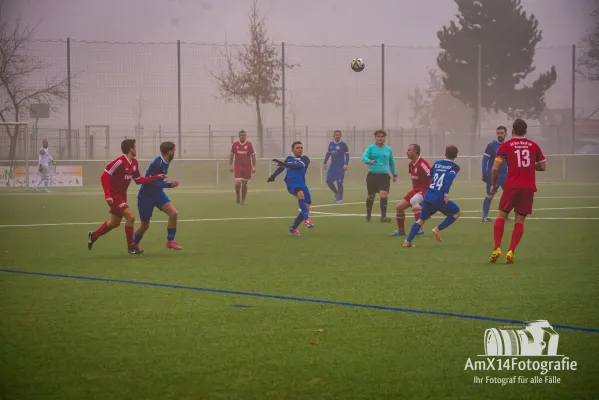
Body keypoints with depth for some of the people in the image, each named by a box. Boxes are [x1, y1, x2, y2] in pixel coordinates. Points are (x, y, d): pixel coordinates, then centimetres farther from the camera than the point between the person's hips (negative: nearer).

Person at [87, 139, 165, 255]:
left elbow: (138, 180, 11)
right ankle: (131, 247, -6)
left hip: (122, 195, 9)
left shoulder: (134, 163, 4)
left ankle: (93, 235, 38)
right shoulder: (119, 162, -22)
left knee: (115, 223, 17)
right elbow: (104, 177, -22)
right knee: (130, 216, -17)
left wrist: (156, 177, 3)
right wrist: (108, 195, -27)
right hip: (114, 195, -9)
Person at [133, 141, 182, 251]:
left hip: (158, 194, 7)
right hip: (146, 196, -7)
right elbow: (151, 182, -28)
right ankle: (134, 244, 32)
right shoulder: (157, 164, -26)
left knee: (173, 213, -14)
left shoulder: (165, 162, 0)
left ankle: (170, 241, -2)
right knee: (145, 225, 5)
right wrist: (169, 184, -29)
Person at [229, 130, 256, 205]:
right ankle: (238, 196, 13)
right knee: (238, 183, -13)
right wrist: (230, 165, 3)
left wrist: (254, 166, -2)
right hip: (238, 166, 0)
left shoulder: (249, 145, -1)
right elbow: (231, 155, 10)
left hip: (247, 167, 0)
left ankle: (243, 200, 16)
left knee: (244, 184, 5)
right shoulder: (235, 145, 2)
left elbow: (253, 156, 3)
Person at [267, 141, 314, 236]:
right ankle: (307, 219, -45)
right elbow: (281, 167, 36)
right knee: (301, 193, -36)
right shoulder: (289, 159, 19)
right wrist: (273, 176, 25)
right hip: (291, 183, -2)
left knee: (306, 208, -4)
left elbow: (299, 165, -11)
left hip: (302, 184, 2)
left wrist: (284, 164, -18)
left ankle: (294, 228, 18)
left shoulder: (305, 159, 10)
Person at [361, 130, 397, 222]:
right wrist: (369, 161, -33)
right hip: (372, 175, -1)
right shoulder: (371, 148, 1)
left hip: (384, 176, 1)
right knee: (371, 196, 9)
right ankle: (368, 215, 28)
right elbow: (364, 157, -12)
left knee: (384, 195, -17)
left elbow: (392, 162, 21)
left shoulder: (388, 149, 10)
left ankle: (383, 216, -18)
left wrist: (394, 174, 24)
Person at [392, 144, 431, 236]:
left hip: (425, 190, -9)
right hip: (416, 190, 9)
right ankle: (401, 231, 23)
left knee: (414, 200, -39)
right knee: (399, 207, 7)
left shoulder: (422, 163, -20)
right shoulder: (411, 164, 8)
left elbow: (432, 176, -25)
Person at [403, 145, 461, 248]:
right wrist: (446, 192, -26)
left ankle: (408, 241, 6)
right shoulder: (454, 167, 1)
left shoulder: (437, 163, 17)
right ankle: (438, 229, 3)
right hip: (439, 198, -5)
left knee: (421, 219, 18)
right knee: (456, 212, 15)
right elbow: (450, 176, -19)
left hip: (428, 196, 5)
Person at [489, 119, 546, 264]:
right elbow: (543, 166, 12)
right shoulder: (533, 146, 8)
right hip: (529, 187, 2)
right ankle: (511, 252, -4)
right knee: (520, 220, 6)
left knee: (501, 216, 9)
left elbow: (495, 168, -4)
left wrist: (493, 184, 10)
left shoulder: (505, 146, 1)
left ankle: (497, 249, -5)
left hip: (512, 186, -2)